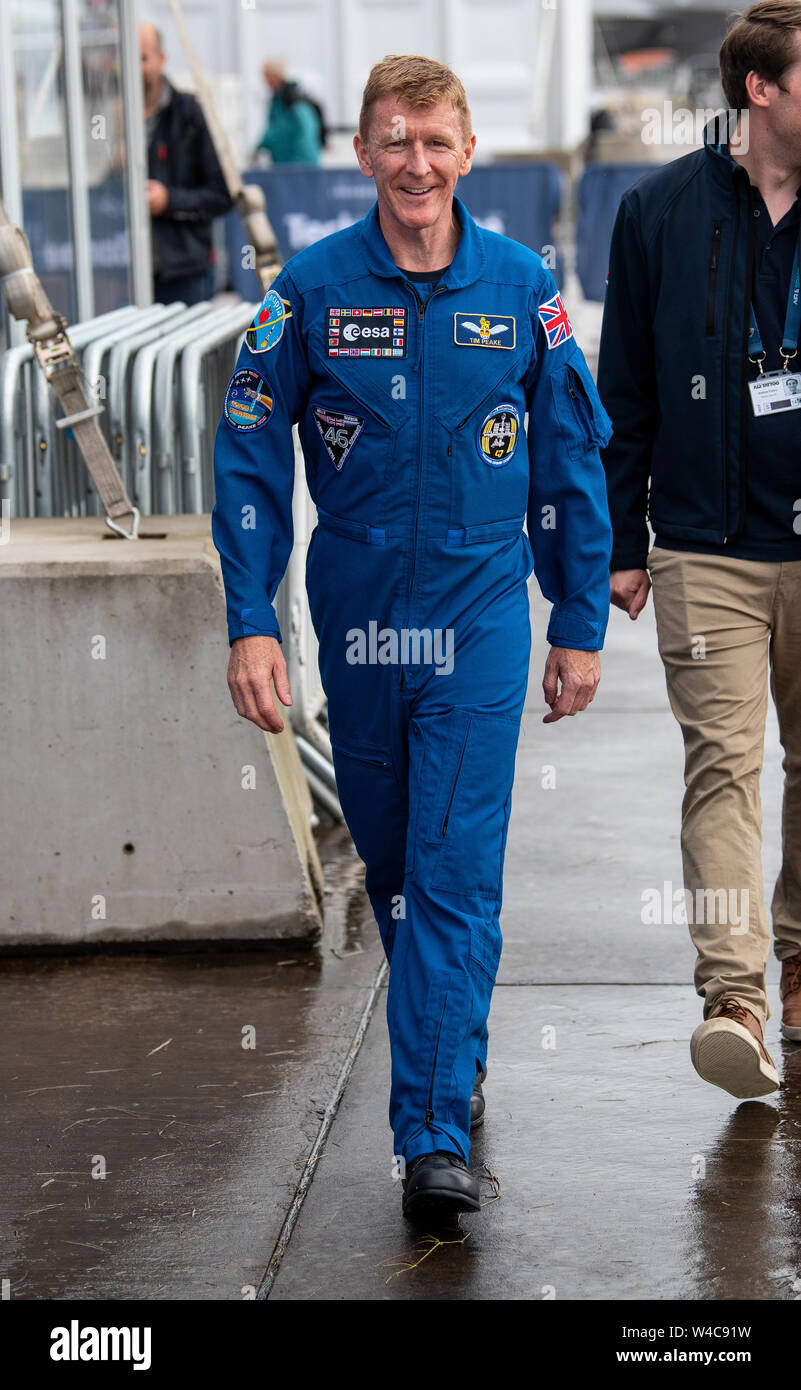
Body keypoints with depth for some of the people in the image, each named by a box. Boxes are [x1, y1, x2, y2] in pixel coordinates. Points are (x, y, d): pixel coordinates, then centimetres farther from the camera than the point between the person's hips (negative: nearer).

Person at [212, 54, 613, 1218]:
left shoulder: (522, 289, -3)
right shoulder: (311, 290, -4)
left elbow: (572, 464, 5)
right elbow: (251, 460, -1)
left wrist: (581, 628, 6)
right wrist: (250, 623, -7)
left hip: (480, 621, -2)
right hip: (357, 620, 2)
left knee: (457, 876, -8)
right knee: (391, 868, 15)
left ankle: (437, 1134, -7)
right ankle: (454, 1050, 39)